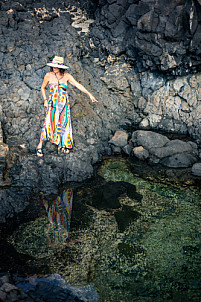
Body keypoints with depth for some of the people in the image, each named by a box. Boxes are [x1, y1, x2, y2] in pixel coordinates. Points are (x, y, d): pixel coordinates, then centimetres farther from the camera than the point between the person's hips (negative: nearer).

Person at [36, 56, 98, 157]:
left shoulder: (66, 76, -3)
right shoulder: (48, 75, -5)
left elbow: (78, 85, -7)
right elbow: (43, 88, 9)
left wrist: (89, 94, -14)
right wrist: (45, 100, 0)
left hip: (64, 104, 2)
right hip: (52, 104, -2)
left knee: (63, 124, 6)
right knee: (49, 123, -12)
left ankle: (60, 146, 22)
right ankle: (40, 146, 3)